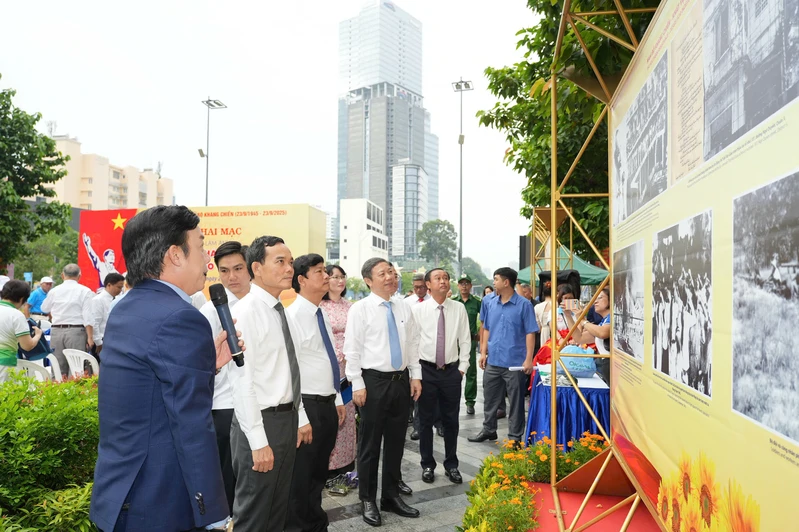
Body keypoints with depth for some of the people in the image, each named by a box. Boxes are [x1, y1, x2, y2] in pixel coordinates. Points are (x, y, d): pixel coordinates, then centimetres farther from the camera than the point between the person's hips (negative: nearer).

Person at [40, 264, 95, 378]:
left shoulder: (54, 291, 7)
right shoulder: (84, 291, -4)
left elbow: (45, 309, 23)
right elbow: (88, 316, -8)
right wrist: (90, 337, -7)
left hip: (56, 331, 4)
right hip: (76, 330, -3)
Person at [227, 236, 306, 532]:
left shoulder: (281, 312, 9)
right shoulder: (246, 312, -18)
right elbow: (242, 381, -22)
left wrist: (300, 418, 15)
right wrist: (258, 441, -23)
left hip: (288, 419, 8)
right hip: (262, 421, -8)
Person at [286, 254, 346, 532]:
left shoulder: (322, 315, 11)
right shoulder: (293, 316, -16)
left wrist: (337, 400, 17)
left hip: (327, 404, 8)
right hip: (308, 405, -8)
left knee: (319, 471, 21)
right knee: (300, 475, 7)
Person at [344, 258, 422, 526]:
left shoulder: (404, 308, 8)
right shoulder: (360, 309, -7)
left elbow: (412, 344, 12)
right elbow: (352, 350, -9)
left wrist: (415, 376, 7)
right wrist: (358, 385, -13)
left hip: (401, 381, 5)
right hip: (374, 381, -5)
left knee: (396, 442, 14)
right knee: (370, 443, 6)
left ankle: (391, 496, 30)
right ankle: (368, 500, 22)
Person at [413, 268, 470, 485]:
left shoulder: (459, 309, 0)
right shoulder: (418, 310, -5)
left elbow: (465, 340, 4)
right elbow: (412, 341, -2)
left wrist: (462, 367, 1)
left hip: (452, 371, 1)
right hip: (426, 370, -1)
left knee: (451, 420, 11)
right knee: (426, 420, 9)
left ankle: (451, 465, 26)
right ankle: (427, 465, 24)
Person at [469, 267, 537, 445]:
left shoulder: (524, 305, -9)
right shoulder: (491, 303, 7)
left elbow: (530, 333, -10)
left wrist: (529, 359, -15)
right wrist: (484, 352, 9)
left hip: (514, 363, -5)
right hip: (493, 361, 6)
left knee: (515, 402, 6)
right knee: (490, 398, 16)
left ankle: (515, 437, 17)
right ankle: (488, 430, 32)